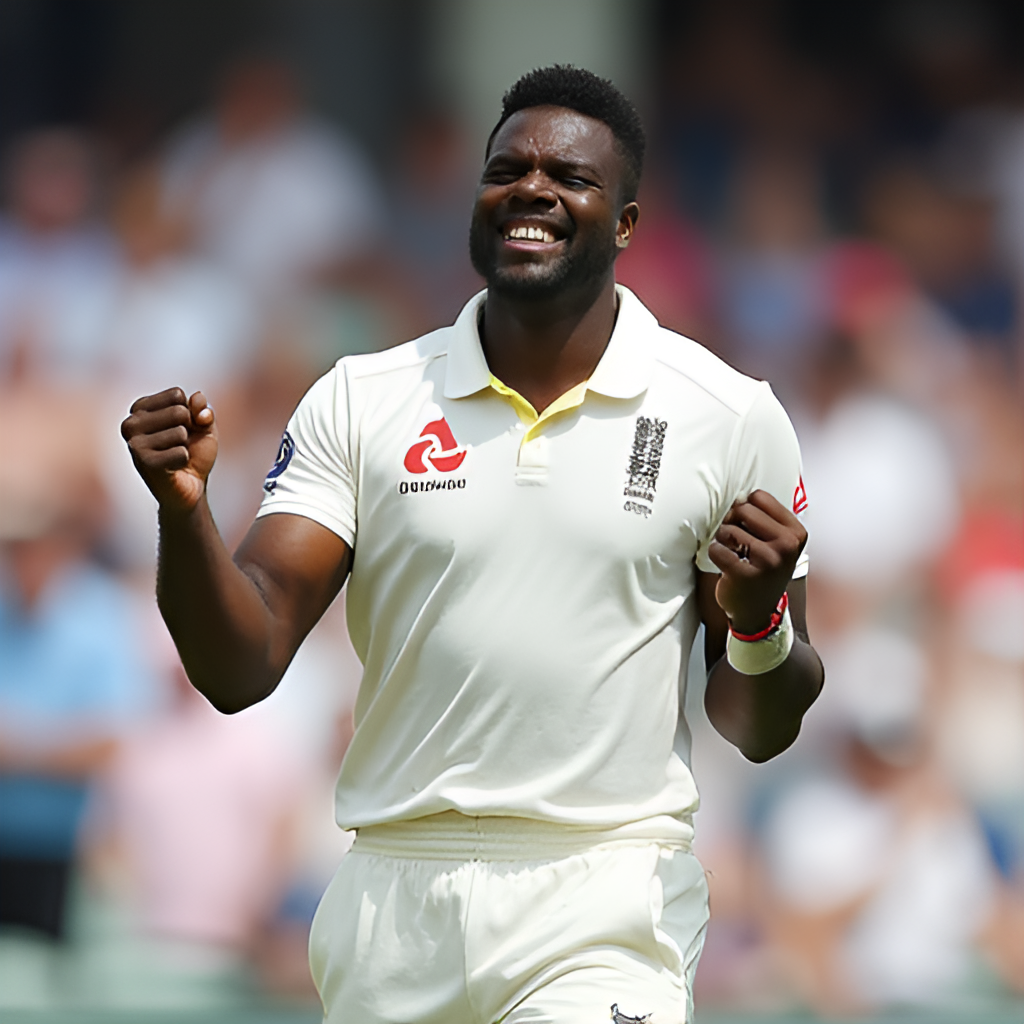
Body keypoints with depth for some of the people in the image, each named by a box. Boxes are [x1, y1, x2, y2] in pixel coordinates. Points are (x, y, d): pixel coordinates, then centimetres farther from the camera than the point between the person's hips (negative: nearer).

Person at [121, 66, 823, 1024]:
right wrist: (183, 511, -19)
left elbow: (757, 729, 8)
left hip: (601, 915, -2)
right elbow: (240, 670, -2)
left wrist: (760, 624, -14)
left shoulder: (730, 417, 2)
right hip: (390, 902, 2)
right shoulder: (360, 400, 5)